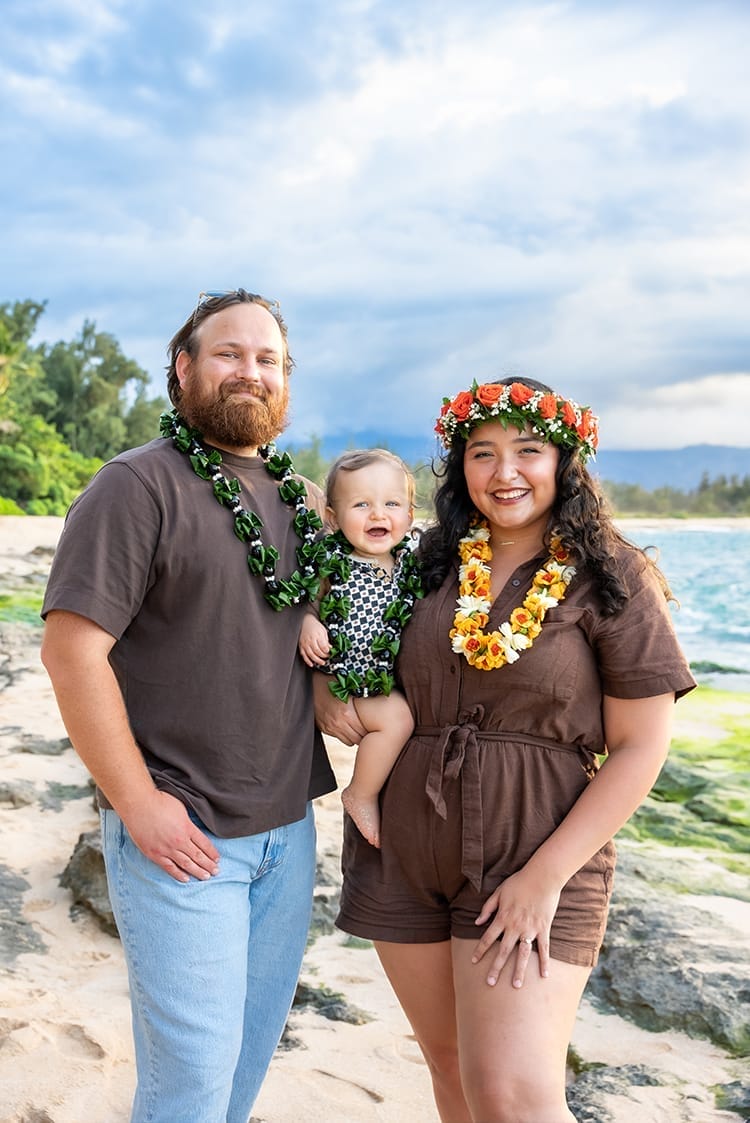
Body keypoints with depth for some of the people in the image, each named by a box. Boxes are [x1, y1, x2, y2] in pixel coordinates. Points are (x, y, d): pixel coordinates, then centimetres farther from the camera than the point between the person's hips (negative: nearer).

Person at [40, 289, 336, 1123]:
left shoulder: (297, 499, 10)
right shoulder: (138, 485, -12)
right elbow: (71, 650, -17)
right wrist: (138, 803, -18)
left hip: (289, 826, 7)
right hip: (181, 834, -6)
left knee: (255, 1039, 19)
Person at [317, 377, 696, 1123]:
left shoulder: (611, 579, -6)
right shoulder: (430, 566, 4)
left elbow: (640, 747, -9)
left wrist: (547, 875, -15)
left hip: (534, 858, -4)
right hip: (402, 853, 4)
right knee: (449, 1063, 16)